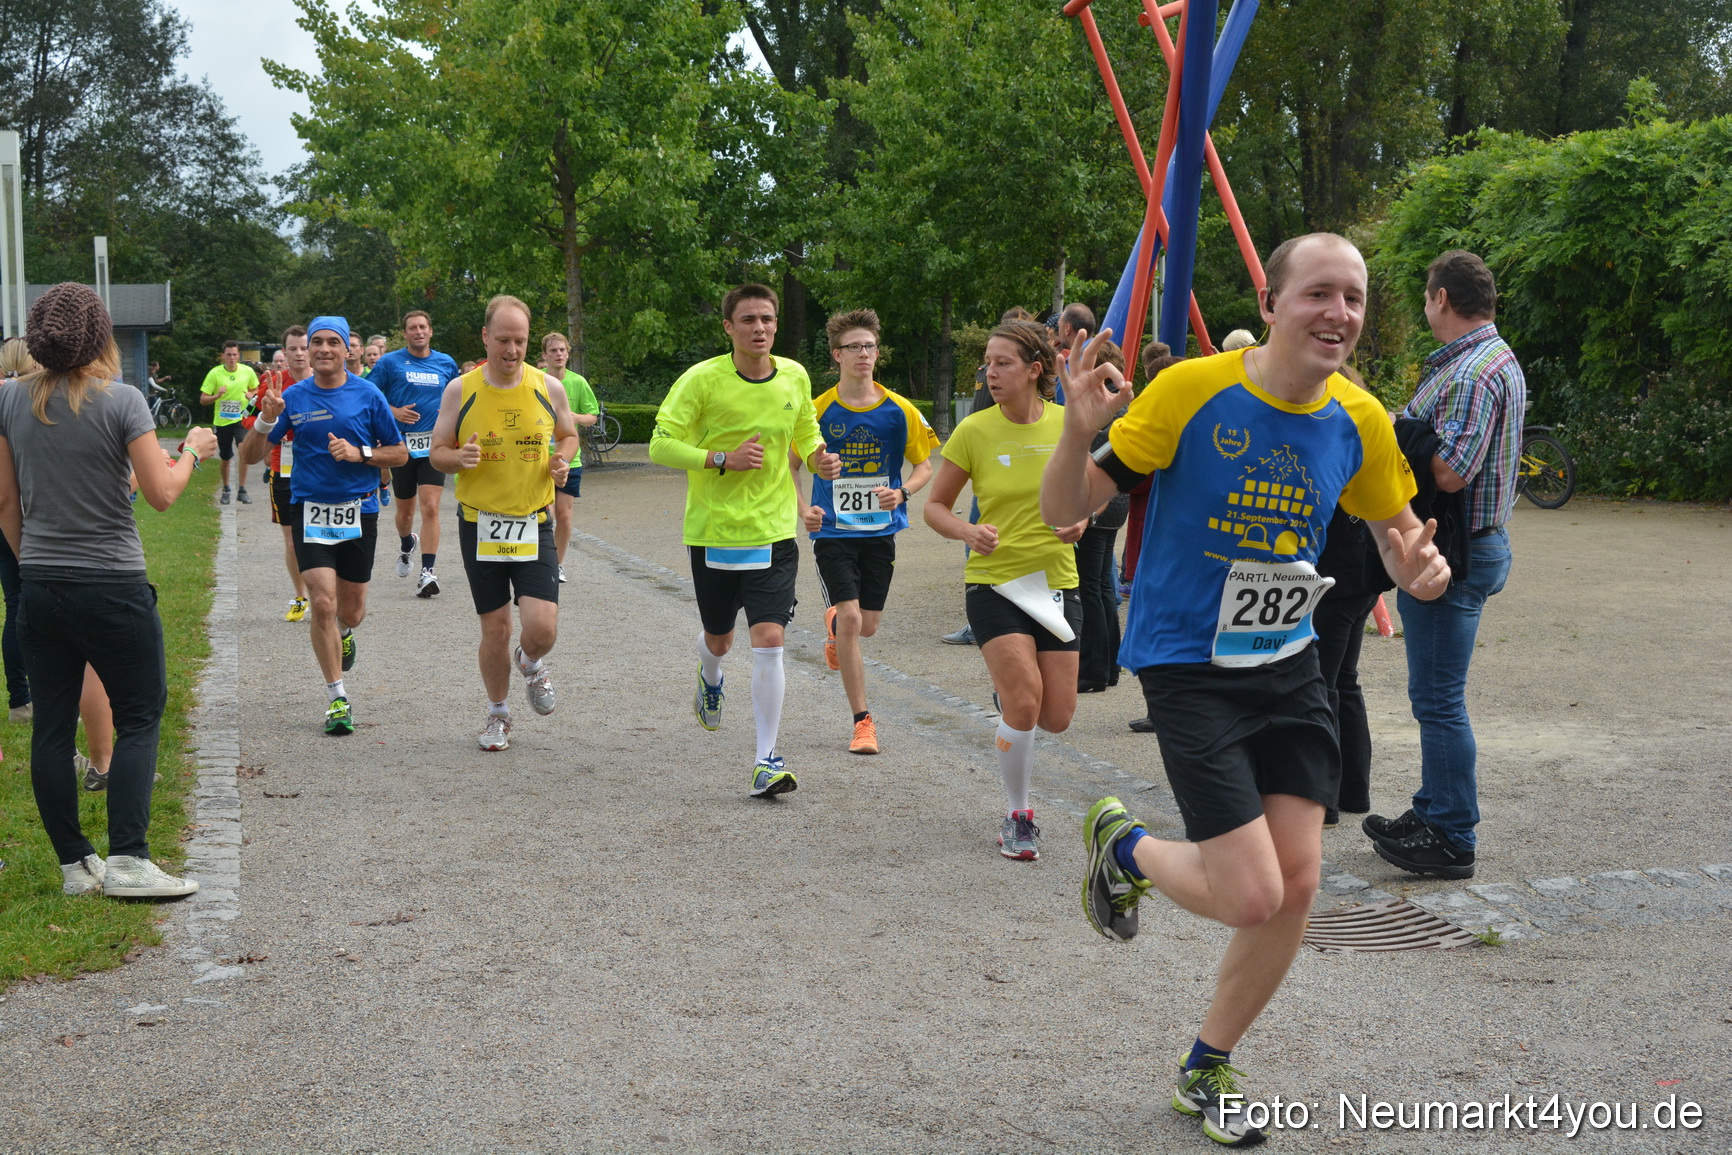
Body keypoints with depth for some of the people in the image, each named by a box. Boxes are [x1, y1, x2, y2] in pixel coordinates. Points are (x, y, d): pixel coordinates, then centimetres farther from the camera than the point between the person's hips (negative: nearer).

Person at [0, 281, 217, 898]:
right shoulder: (121, 401, -12)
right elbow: (162, 493, -11)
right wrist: (192, 450, 7)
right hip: (112, 586, -4)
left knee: (52, 725, 9)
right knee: (140, 717, 5)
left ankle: (74, 864, 15)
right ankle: (127, 859, -3)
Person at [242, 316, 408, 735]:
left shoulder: (368, 395, 0)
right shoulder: (293, 398, 1)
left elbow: (400, 453, 5)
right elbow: (251, 455, 3)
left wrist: (359, 453, -12)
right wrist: (266, 421, -16)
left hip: (359, 510, 1)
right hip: (310, 509, -1)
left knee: (350, 610, 8)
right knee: (323, 603, -13)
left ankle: (345, 633, 48)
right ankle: (337, 699, -2)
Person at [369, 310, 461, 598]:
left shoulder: (446, 363, 9)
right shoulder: (390, 362, 0)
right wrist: (394, 412, -14)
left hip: (434, 445, 0)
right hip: (402, 444, 0)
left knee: (430, 508, -13)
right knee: (405, 510, 12)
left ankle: (427, 572, -12)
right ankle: (406, 545, 45)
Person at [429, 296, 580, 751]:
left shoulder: (548, 388, -1)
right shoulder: (460, 391, -4)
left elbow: (568, 435, 16)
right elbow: (437, 453, 4)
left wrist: (562, 461, -6)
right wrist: (459, 458, -19)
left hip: (534, 524, 0)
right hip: (480, 523, 0)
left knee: (542, 628, -11)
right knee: (495, 629, 5)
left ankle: (530, 663, 26)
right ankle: (498, 713, 29)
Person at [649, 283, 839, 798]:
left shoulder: (795, 377, 2)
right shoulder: (702, 379, -11)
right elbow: (661, 445, -11)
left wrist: (819, 457, -2)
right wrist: (723, 459, -21)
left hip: (774, 531, 1)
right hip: (713, 530, -1)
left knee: (768, 642, -13)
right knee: (719, 640, 16)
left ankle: (767, 760, -4)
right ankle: (710, 680, 55)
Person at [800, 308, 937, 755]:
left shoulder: (899, 411, -3)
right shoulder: (818, 411, -6)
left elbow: (925, 467, 7)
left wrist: (902, 492, -14)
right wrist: (803, 510, -14)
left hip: (881, 531, 3)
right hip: (833, 531, -2)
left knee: (868, 625, 10)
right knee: (851, 620, -13)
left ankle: (834, 624, 49)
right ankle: (862, 721, -3)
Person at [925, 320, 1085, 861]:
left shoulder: (1067, 424, -2)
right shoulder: (974, 431, -7)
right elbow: (935, 505, 2)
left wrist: (1081, 518, -7)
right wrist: (968, 532, -18)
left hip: (1055, 582, 3)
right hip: (994, 581, -3)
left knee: (1056, 718, 3)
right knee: (1023, 703, -17)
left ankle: (1008, 695, 40)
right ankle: (1017, 817, 4)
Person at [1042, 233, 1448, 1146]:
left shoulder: (1359, 420, -3)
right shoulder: (1192, 392, -17)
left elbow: (1400, 534, 12)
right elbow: (1065, 511, -13)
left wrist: (1420, 569, -13)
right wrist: (1079, 429, -34)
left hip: (1288, 664, 5)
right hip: (1189, 668, -5)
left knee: (1297, 885, 2)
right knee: (1253, 896, -12)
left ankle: (1206, 1071, 26)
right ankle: (1122, 844, 22)